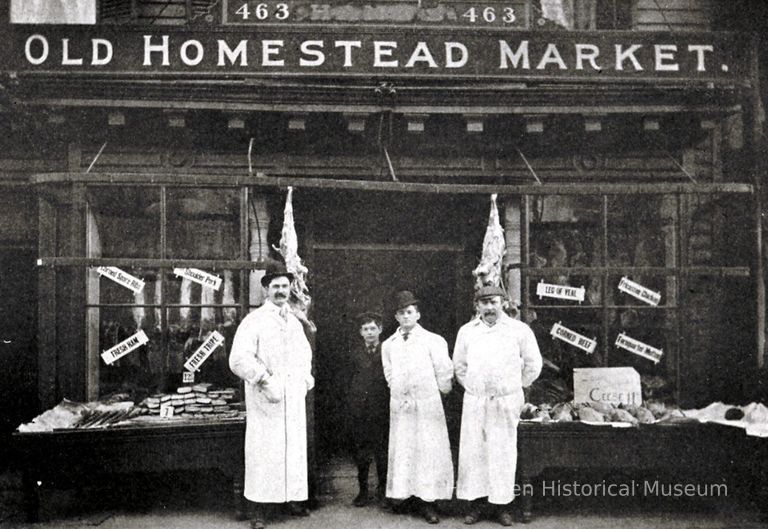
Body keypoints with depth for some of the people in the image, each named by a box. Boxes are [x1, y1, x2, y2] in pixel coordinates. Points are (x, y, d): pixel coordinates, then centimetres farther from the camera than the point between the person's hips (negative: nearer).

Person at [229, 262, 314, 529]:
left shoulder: (295, 322, 14)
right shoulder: (253, 321, -6)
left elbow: (305, 353, 30)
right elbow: (238, 359, -16)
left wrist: (305, 377, 15)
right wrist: (265, 381, -20)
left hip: (294, 399, 6)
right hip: (265, 400, -6)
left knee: (295, 448, 9)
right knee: (263, 450, -3)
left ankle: (293, 499, 24)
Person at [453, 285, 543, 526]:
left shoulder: (519, 330, -1)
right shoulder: (467, 331, 6)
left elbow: (533, 364, 7)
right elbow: (459, 365, 17)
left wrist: (517, 387, 11)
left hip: (506, 402, -2)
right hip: (474, 401, 2)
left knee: (503, 451, 2)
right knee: (472, 450, 2)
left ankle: (503, 504, 13)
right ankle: (475, 501, 13)